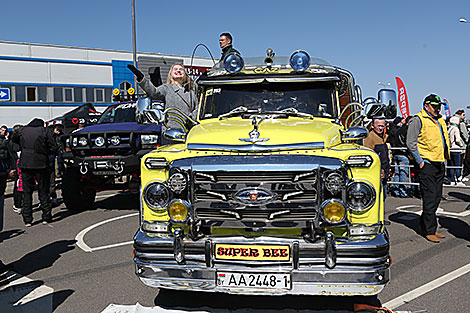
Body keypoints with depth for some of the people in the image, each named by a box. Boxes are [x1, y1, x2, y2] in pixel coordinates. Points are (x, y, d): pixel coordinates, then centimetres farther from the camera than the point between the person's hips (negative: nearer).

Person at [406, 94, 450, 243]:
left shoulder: (440, 120, 17)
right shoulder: (418, 120, -8)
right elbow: (411, 143, -13)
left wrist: (444, 158, 17)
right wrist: (420, 161, -14)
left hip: (440, 164, 8)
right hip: (427, 164, -8)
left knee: (437, 197, 11)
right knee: (429, 198, -7)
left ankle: (425, 224, 24)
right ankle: (430, 231, 1)